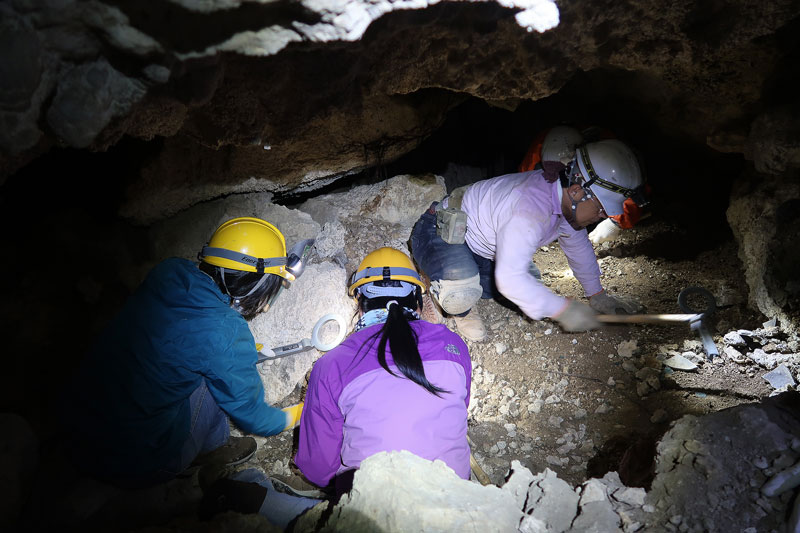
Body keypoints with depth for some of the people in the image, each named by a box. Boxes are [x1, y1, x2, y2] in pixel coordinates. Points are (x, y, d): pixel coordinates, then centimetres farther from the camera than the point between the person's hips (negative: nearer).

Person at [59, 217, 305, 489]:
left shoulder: (169, 273, -5)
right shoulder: (226, 334, -22)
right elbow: (253, 418, -6)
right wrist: (300, 413, 14)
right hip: (136, 467, -6)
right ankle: (212, 448, 15)